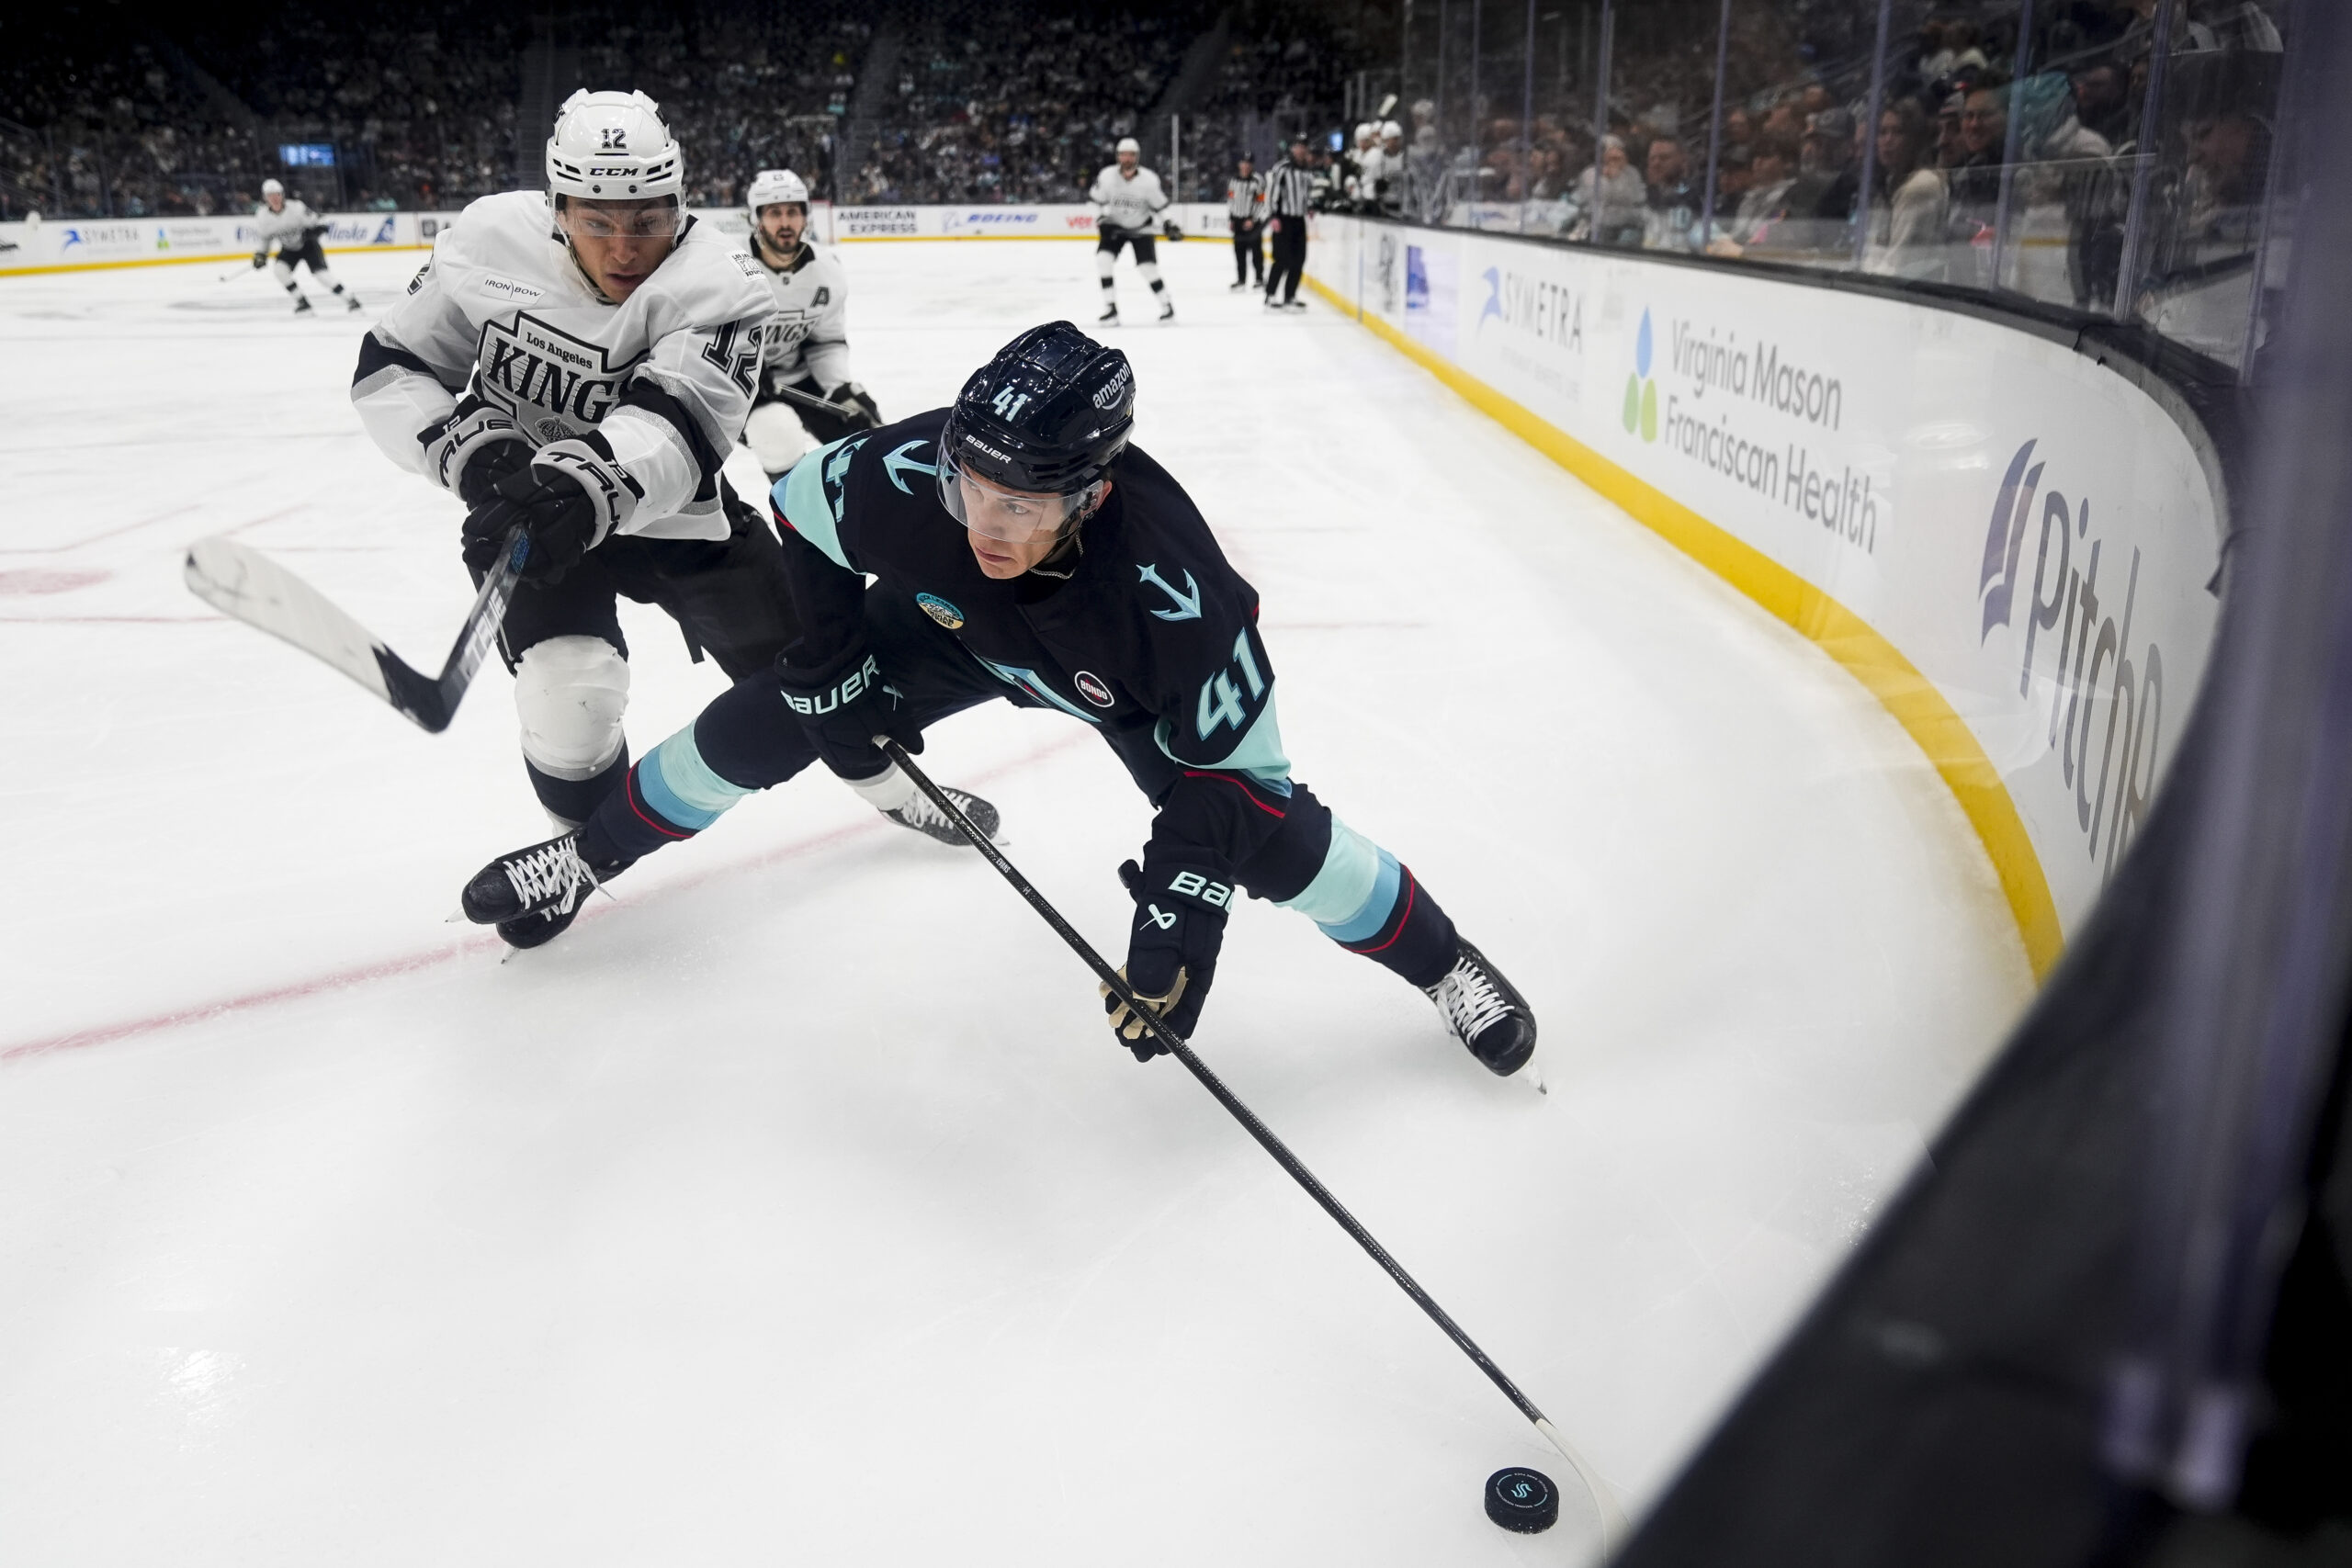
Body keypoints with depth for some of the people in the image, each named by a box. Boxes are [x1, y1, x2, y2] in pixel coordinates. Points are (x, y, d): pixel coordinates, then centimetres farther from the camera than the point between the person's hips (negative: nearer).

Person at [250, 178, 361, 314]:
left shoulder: (295, 208, -26)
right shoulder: (261, 215, -14)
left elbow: (321, 223, -21)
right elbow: (263, 236, 5)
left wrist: (312, 231, -39)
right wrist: (261, 254, -1)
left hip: (308, 245, -4)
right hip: (289, 249, 4)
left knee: (320, 273, -22)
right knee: (280, 270, -19)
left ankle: (351, 299, -16)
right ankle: (302, 302, -4)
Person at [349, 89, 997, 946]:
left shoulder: (717, 286, -23)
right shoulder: (491, 243, -16)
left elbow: (676, 423, -39)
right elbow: (390, 368, -8)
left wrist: (585, 482, -58)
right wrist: (475, 450, -27)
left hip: (672, 513, 0)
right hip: (523, 516, 0)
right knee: (571, 690, -20)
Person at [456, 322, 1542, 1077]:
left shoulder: (1170, 588, -44)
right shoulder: (908, 475, -37)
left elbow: (1228, 765, -30)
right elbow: (803, 510, -12)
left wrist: (1179, 915, -35)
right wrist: (833, 670, -10)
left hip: (1125, 680, -3)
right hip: (951, 628, 3)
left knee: (1269, 830, -17)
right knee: (760, 724, 0)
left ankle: (1443, 963, 9)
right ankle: (591, 855, 27)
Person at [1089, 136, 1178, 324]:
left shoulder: (1149, 180, -18)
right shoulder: (1107, 176, -16)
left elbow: (1160, 204, -6)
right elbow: (1095, 200, -1)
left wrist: (1169, 225, -13)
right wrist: (1101, 217, -13)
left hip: (1140, 228, -2)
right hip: (1114, 226, 2)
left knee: (1147, 268, -10)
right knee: (1103, 259, -17)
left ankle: (1166, 304, 13)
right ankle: (1110, 307, -10)